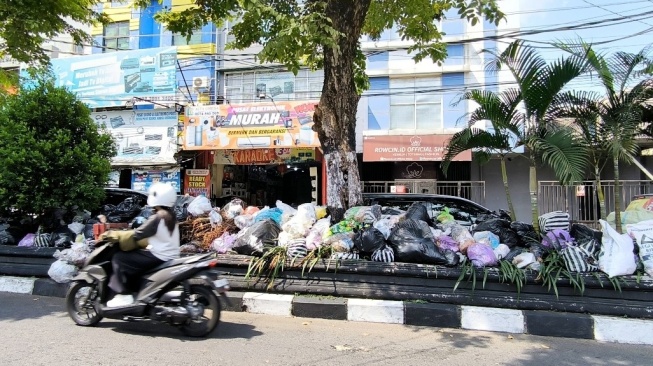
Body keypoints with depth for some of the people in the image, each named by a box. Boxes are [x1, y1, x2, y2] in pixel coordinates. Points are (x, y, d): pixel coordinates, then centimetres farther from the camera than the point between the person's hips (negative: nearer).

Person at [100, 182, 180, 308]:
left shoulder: (158, 217, -18)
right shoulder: (170, 215, 11)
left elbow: (137, 235, -17)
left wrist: (114, 235, -7)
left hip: (159, 257, -10)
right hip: (170, 256, 10)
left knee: (119, 259, -4)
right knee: (130, 255, 25)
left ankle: (124, 295, -2)